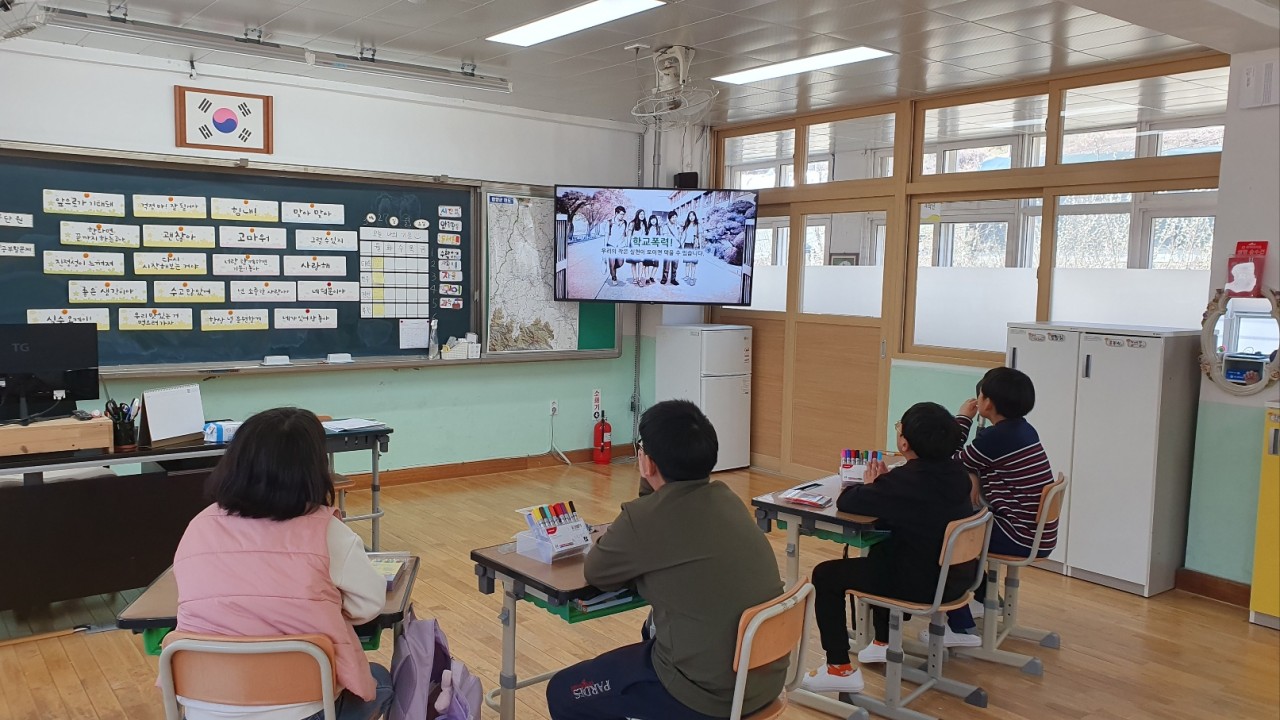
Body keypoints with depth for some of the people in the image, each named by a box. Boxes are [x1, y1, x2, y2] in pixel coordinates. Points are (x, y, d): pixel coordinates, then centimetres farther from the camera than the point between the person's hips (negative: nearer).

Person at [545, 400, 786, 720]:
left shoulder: (646, 517, -20)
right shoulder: (727, 499, 2)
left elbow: (596, 574, -1)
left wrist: (624, 549, 16)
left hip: (709, 692, -7)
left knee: (564, 693, 10)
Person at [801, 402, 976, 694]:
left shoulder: (907, 479, -25)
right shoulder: (955, 471, -2)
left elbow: (846, 502, -18)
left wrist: (870, 486, 1)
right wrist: (883, 485, 0)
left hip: (921, 583, -8)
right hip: (956, 574, 8)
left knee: (825, 575, 5)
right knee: (880, 550, 35)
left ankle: (840, 669, 8)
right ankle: (884, 643, 43)